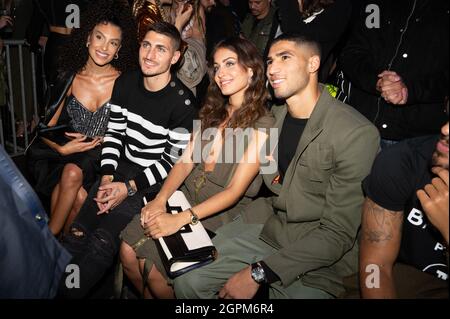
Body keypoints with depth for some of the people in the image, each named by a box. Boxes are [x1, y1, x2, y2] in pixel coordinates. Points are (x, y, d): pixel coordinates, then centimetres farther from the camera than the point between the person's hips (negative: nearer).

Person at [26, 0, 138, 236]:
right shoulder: (70, 78, 2)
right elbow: (47, 128, 4)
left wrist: (100, 142, -13)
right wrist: (62, 148, -13)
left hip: (103, 156, -1)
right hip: (66, 152, 1)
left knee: (73, 173, -31)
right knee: (78, 196, -29)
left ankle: (49, 237, -6)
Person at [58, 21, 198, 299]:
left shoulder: (183, 102, -14)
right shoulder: (125, 83, 4)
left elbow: (173, 159, -11)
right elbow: (114, 132, 8)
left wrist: (129, 187, -14)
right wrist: (107, 177, -4)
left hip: (153, 179, -5)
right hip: (121, 167, 5)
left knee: (103, 240, -20)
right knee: (77, 234, -11)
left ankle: (69, 293, -5)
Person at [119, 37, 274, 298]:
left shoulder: (262, 124, -12)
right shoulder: (214, 112, 10)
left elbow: (235, 190, -17)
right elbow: (186, 161, 5)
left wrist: (180, 219, -24)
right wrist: (161, 198, -12)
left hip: (221, 213, -5)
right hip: (186, 196, 6)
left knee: (153, 267, -16)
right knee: (128, 249, -10)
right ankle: (149, 296, 15)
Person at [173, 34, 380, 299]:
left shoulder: (358, 134, -19)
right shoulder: (274, 116, 4)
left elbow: (338, 234, -19)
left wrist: (258, 273, -21)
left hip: (320, 260, -4)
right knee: (187, 281, -6)